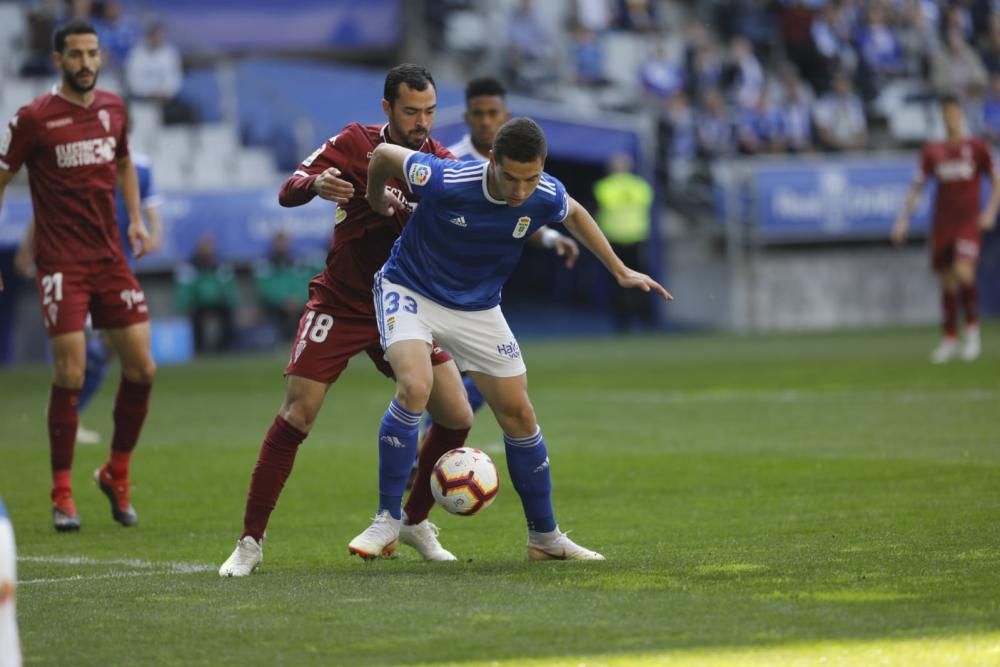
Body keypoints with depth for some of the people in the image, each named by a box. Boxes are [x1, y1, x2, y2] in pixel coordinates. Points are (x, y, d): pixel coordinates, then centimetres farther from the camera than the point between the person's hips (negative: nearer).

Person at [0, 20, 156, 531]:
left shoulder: (113, 109, 7)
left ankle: (116, 474, 21)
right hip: (61, 264, -5)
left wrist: (136, 218, 13)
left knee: (141, 368, 1)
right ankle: (62, 494, 1)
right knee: (70, 374, -11)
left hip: (110, 259, 5)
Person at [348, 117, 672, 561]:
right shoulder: (445, 182, -31)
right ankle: (387, 520, -17)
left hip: (477, 307, 4)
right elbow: (383, 154, -12)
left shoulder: (546, 197, -18)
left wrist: (620, 271, 11)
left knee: (518, 415, 4)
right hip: (410, 289, -4)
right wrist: (376, 200, 7)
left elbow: (574, 215, 9)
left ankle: (544, 537, 20)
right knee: (415, 387, -29)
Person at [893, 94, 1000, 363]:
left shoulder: (977, 147, 0)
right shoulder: (932, 152, 7)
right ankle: (950, 340, 14)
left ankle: (972, 329, -5)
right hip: (941, 226, 3)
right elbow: (917, 187, 12)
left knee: (963, 272, -22)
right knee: (947, 282, 5)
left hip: (968, 222, -3)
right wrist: (904, 218, 4)